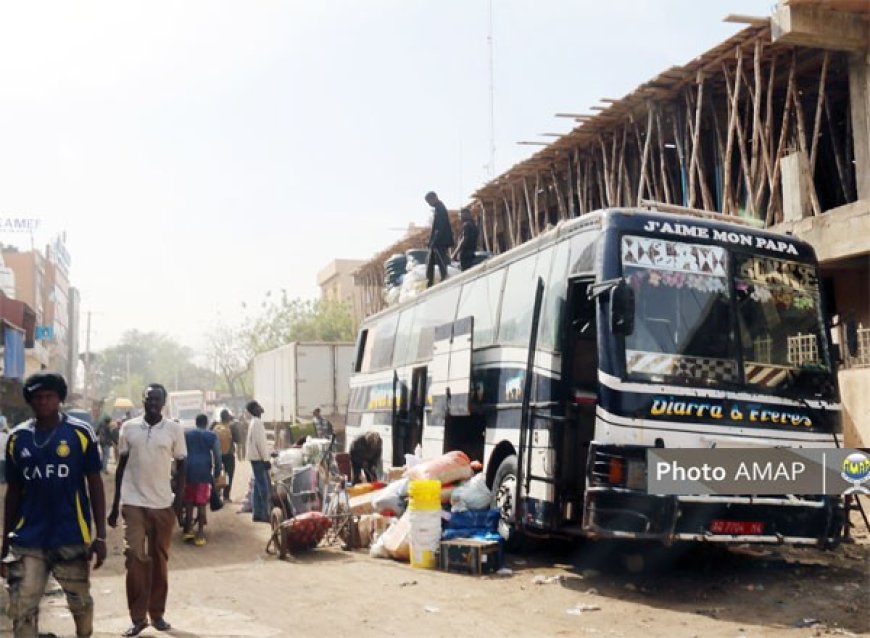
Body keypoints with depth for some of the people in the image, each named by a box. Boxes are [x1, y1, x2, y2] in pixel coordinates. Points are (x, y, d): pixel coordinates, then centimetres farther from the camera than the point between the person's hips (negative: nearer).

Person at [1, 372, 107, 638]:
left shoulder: (80, 433, -4)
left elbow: (95, 484, -1)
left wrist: (100, 535, -6)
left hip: (72, 537, -2)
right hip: (27, 540, 2)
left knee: (81, 602, 13)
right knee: (22, 609, -2)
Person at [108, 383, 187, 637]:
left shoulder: (174, 429, -1)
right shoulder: (128, 428, 2)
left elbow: (181, 467, 4)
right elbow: (122, 466, 8)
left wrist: (178, 503, -5)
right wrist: (114, 505, 7)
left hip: (163, 504, 0)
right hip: (133, 503, 0)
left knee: (160, 560, 8)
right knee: (135, 557, -8)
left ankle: (157, 613, 20)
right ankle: (138, 617, 2)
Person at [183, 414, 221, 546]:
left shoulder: (186, 434, 12)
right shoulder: (212, 436, 5)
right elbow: (217, 456, 1)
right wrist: (217, 472, 8)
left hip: (189, 470, 2)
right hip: (204, 471, -2)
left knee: (189, 501, 14)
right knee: (201, 503, 0)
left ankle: (188, 530, 16)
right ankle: (199, 534, -1)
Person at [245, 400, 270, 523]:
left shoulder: (254, 422, 16)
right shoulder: (257, 422, -15)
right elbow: (260, 442, -20)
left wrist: (266, 456, 22)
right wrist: (266, 459, -19)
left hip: (256, 458, 10)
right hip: (259, 458, -10)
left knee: (258, 485, 11)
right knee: (264, 486, -9)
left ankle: (257, 513, 13)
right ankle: (264, 514, -9)